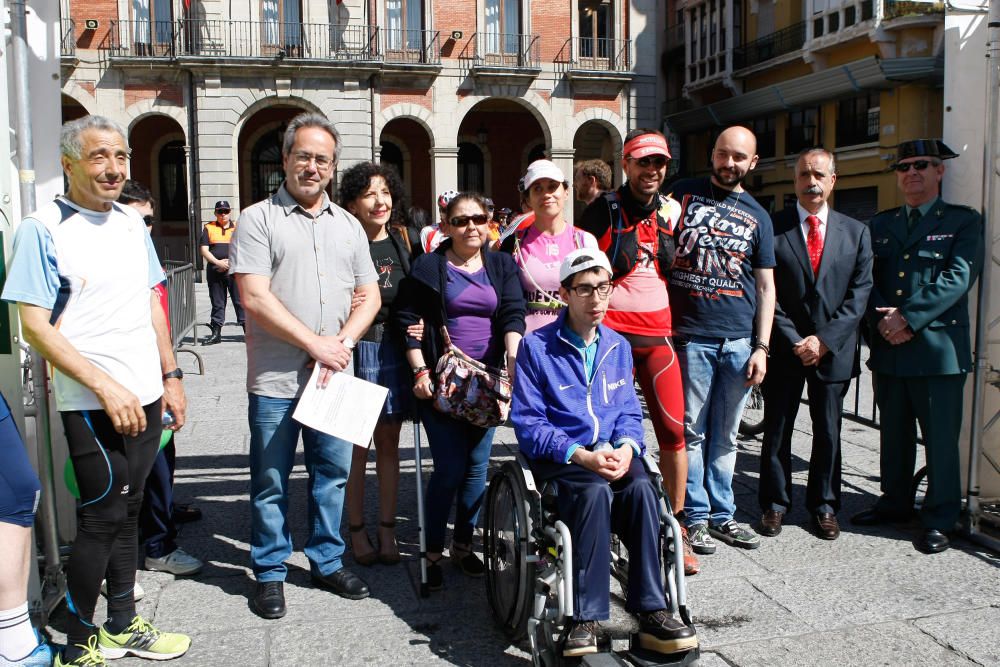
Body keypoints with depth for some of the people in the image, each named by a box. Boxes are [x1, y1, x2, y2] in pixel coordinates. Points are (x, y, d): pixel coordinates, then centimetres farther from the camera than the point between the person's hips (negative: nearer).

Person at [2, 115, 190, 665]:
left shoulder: (132, 223, 9)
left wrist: (171, 378, 12)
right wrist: (107, 387, -19)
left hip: (145, 398, 6)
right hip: (92, 406, -6)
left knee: (127, 513, 15)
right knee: (102, 518, 0)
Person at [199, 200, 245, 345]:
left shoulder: (237, 227, 9)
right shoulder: (208, 228, 10)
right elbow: (204, 250, 3)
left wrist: (230, 262, -10)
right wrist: (218, 262, -12)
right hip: (214, 271, 1)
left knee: (240, 301, -3)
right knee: (217, 303, 7)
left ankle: (248, 330, 0)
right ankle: (216, 334, 13)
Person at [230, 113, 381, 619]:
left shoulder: (348, 226, 13)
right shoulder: (259, 219, -3)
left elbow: (369, 296, 11)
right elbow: (255, 298, -13)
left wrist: (343, 340, -7)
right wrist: (315, 343, -14)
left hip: (334, 377, 4)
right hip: (275, 381, -4)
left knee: (333, 473, 13)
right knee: (270, 481, 7)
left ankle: (327, 561, 30)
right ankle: (270, 572, 23)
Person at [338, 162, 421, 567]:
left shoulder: (406, 240, 6)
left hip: (393, 349, 4)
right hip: (352, 348, -3)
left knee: (388, 442, 11)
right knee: (355, 443, 5)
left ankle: (387, 529, 22)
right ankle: (356, 530, 19)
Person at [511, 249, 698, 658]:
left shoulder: (618, 347, 14)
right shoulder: (536, 347, -2)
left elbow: (630, 412, 16)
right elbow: (527, 423, -5)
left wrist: (626, 447, -8)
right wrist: (580, 455, -18)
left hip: (613, 455, 4)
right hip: (559, 459, -4)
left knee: (641, 488, -29)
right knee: (595, 491, -35)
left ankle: (651, 611, -25)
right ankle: (587, 620, -31)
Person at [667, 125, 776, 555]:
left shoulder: (756, 216, 12)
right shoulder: (683, 194, 6)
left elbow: (765, 286, 11)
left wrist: (761, 347, 2)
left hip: (739, 341, 2)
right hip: (690, 337, -2)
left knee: (726, 435, 10)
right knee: (691, 431, 2)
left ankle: (722, 514, 21)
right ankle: (695, 516, 13)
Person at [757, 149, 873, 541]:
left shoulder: (856, 232, 7)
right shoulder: (772, 228, -1)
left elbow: (860, 293, 1)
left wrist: (825, 340, -10)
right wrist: (794, 340, -11)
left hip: (833, 350, 2)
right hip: (784, 348, -1)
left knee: (828, 433, 10)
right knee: (777, 431, 7)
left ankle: (823, 507, 24)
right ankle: (774, 505, 21)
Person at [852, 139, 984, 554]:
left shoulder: (963, 222, 2)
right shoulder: (880, 225, 15)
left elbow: (957, 279, -11)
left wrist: (907, 316, -18)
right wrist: (881, 320, -10)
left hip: (938, 348, -4)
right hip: (888, 348, 5)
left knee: (940, 440, 1)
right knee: (894, 436, 16)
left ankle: (939, 520, 12)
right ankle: (895, 504, 30)